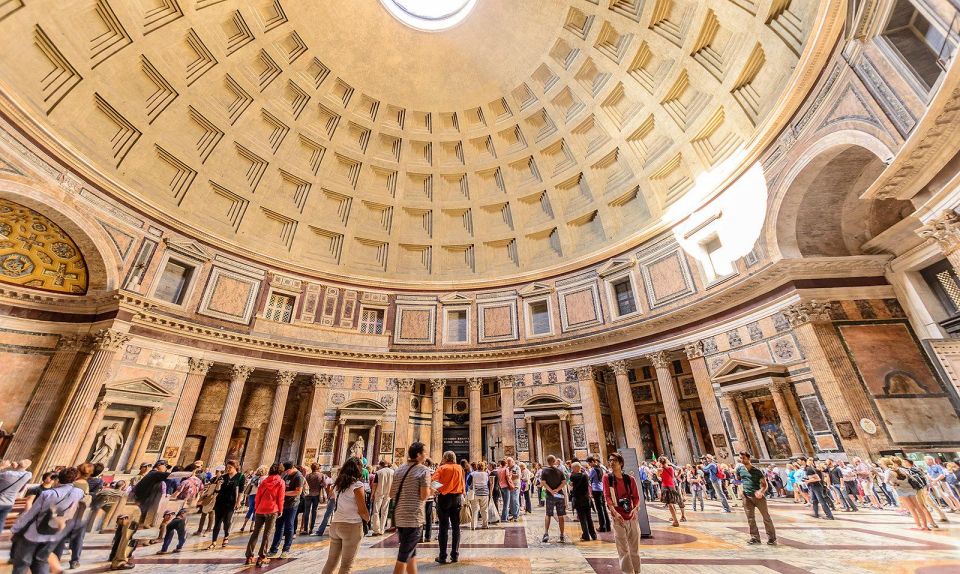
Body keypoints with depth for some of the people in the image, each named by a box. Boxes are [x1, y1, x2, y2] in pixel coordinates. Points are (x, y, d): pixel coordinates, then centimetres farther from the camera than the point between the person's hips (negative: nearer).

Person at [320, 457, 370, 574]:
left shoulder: (337, 484, 6)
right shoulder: (357, 485, -14)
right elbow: (362, 510, -12)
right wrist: (367, 519, 5)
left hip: (335, 524, 7)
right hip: (352, 526, -6)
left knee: (331, 561, 18)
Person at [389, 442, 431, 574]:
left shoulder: (400, 469, 8)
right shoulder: (424, 470, -13)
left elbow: (391, 494, 12)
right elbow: (424, 496, -19)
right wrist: (430, 489, 1)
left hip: (399, 516, 7)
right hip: (413, 518, -7)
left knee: (411, 553, 21)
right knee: (404, 556, 2)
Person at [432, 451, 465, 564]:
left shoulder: (442, 468, -7)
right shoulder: (459, 468, 3)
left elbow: (434, 480, -16)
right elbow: (462, 484, 6)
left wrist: (436, 490, -7)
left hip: (444, 498, -3)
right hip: (457, 498, 3)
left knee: (443, 527, 4)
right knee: (456, 527, 11)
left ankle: (442, 557, 7)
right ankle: (455, 555, 15)